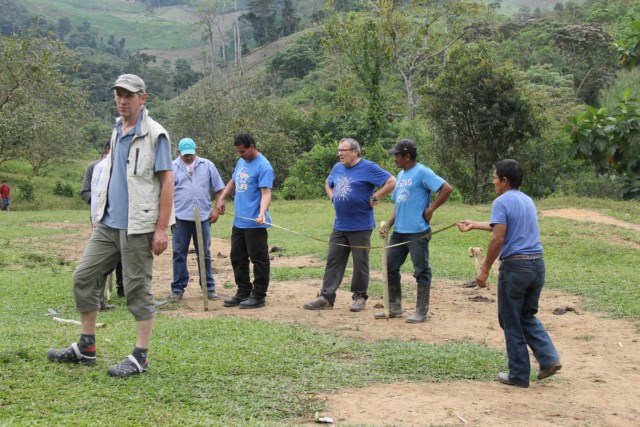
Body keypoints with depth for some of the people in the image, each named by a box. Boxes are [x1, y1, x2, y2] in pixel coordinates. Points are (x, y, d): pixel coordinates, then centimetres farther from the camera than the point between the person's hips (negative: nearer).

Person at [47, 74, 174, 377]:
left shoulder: (154, 135, -8)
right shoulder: (117, 132, 15)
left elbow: (167, 182, -12)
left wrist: (162, 228, -17)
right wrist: (102, 214, 17)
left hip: (137, 227, -8)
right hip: (107, 224, 8)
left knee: (138, 289, -1)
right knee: (84, 277, 8)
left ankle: (140, 357, 8)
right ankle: (86, 347, 20)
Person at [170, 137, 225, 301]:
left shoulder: (207, 165, 7)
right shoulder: (172, 167, 3)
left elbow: (219, 189, 9)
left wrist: (217, 209, 1)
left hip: (203, 217, 1)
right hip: (180, 218, -1)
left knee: (204, 254, 8)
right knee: (179, 254, 3)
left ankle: (209, 287, 14)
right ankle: (178, 288, 10)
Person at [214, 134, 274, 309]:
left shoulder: (263, 166, -14)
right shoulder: (241, 162, 12)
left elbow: (266, 193, -22)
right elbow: (233, 182, 26)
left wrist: (262, 213, -37)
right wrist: (221, 198, 15)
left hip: (255, 223, -9)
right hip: (238, 221, 9)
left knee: (258, 259, -1)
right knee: (237, 258, 14)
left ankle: (259, 296, 6)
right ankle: (243, 292, 25)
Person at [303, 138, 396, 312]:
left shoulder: (368, 168, -10)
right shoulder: (338, 167, 11)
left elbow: (391, 182, -15)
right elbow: (328, 183, 31)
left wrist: (375, 197, -15)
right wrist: (332, 196, 13)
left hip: (361, 227, -6)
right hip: (339, 226, 6)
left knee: (360, 263, 4)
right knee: (333, 261, 5)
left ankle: (360, 297, 15)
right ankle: (326, 297, 8)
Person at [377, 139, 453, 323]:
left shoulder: (422, 172, -11)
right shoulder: (400, 175, 15)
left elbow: (447, 189, -19)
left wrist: (430, 209, -16)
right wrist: (388, 224, 9)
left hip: (417, 232, -9)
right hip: (398, 232, 9)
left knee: (421, 271, 1)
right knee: (390, 268, 13)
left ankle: (421, 312, 8)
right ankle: (394, 308, 24)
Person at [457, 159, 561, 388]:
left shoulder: (502, 202, -9)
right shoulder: (528, 200, 16)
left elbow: (498, 239, -17)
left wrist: (484, 270, -10)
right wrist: (475, 225, 41)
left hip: (515, 265, -7)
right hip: (537, 264, 7)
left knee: (511, 322, 6)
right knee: (527, 316, 21)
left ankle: (519, 375, 11)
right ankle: (549, 358, 5)